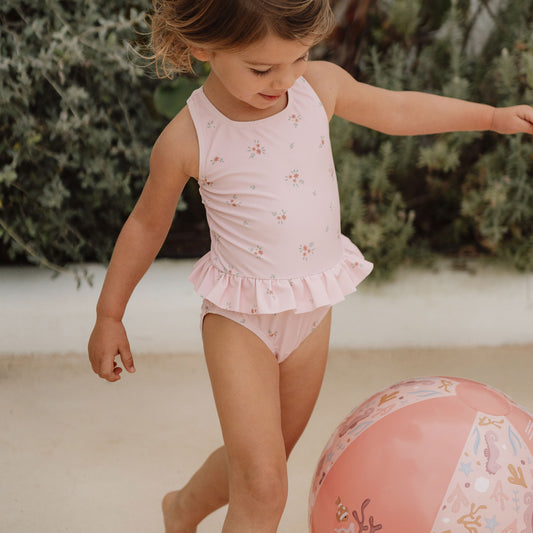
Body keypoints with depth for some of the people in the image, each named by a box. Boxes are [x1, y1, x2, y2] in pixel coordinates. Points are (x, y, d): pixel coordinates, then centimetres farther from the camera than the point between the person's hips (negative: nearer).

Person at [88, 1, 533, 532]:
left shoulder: (321, 85, -9)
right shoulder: (187, 140, -19)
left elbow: (396, 110, 9)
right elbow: (147, 225, -3)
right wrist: (109, 315, 4)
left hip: (312, 309, 5)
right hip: (240, 317, -5)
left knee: (259, 462, 21)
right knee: (263, 488, -15)